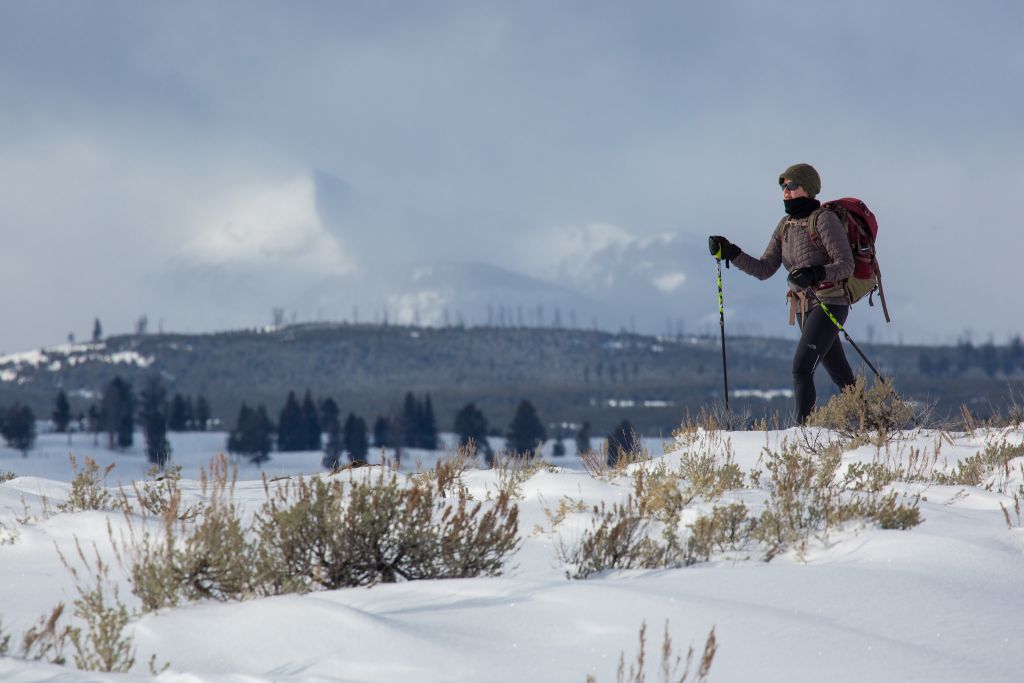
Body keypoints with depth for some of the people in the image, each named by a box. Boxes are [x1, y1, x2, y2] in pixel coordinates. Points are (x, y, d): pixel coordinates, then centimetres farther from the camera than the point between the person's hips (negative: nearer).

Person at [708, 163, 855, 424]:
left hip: (830, 303, -8)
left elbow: (846, 265, -17)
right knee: (841, 376, 14)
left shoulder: (824, 219, -12)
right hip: (803, 308, 8)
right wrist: (731, 254, -3)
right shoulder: (786, 225, 11)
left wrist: (815, 274, -33)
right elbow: (764, 269, 9)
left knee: (801, 367, -20)